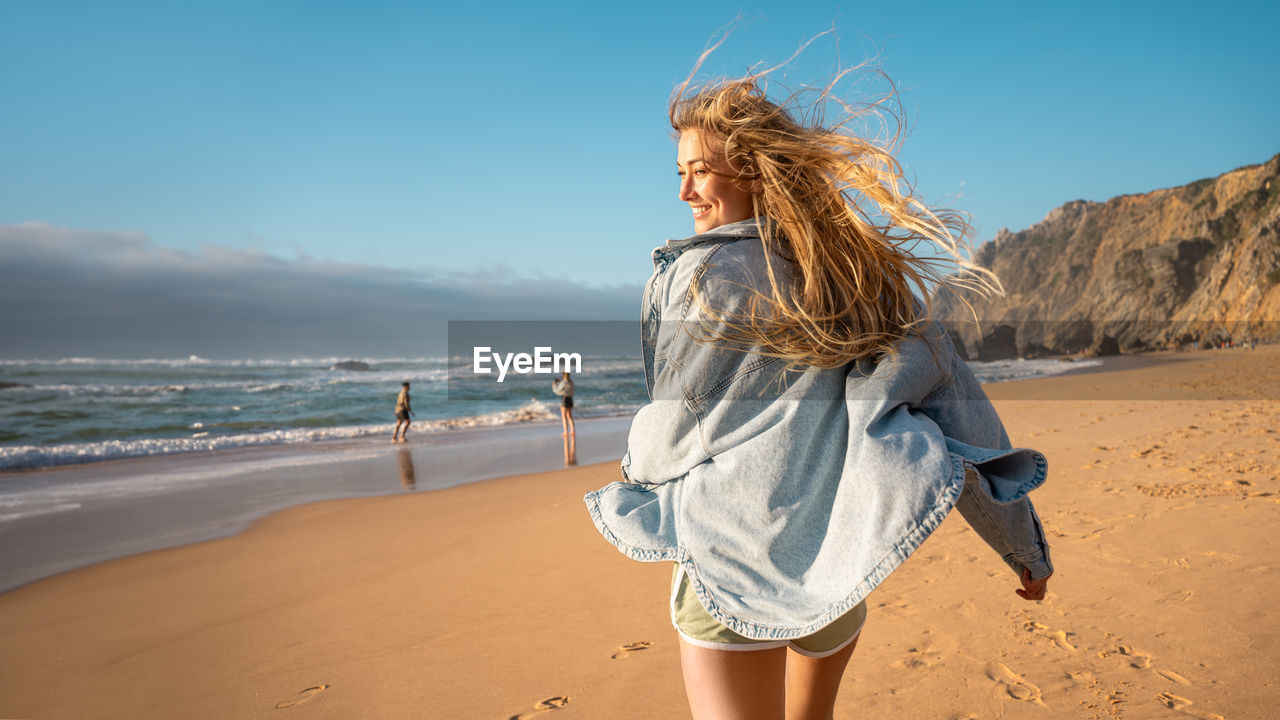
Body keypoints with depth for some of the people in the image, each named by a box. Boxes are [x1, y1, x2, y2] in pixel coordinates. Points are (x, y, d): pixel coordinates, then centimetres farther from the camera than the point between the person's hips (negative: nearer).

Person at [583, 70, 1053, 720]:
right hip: (841, 555, 7)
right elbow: (949, 393, 2)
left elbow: (674, 430, -9)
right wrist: (1022, 540, 10)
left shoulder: (710, 272, -14)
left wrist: (633, 473, 15)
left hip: (734, 563, -6)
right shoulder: (860, 267, 2)